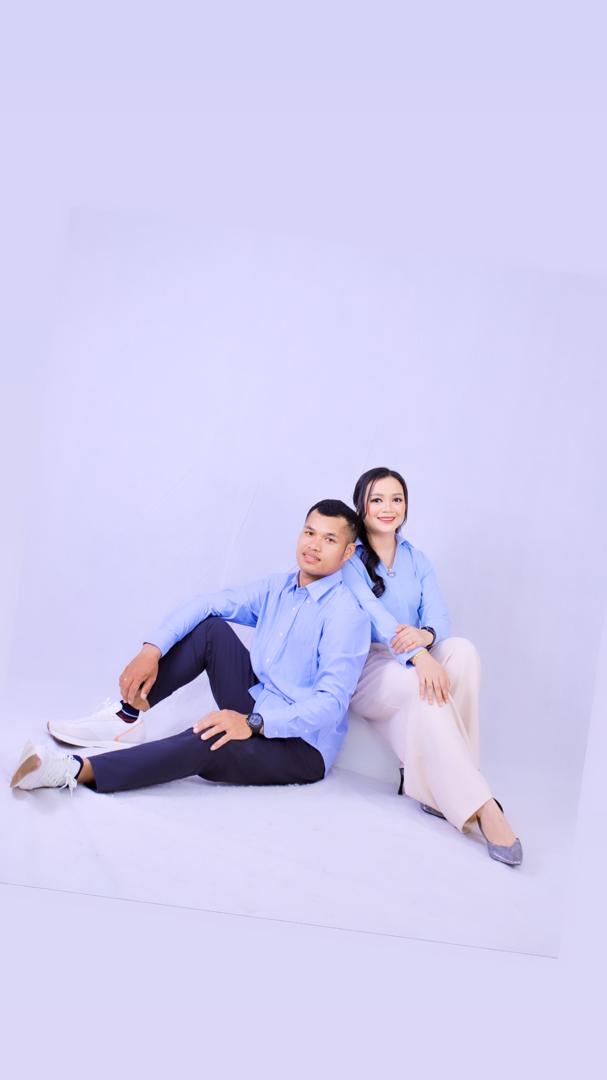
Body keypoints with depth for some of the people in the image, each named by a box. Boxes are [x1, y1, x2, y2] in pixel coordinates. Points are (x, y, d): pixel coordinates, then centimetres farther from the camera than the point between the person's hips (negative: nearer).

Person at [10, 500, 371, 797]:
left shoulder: (347, 614, -19)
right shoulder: (278, 587, 5)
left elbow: (331, 702, -28)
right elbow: (208, 603, 0)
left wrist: (254, 723, -38)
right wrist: (152, 649, -14)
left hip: (300, 747, -7)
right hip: (255, 711, 7)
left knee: (207, 742, -34)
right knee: (210, 627, -5)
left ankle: (78, 770, -32)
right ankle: (127, 718, -5)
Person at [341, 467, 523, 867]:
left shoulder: (417, 560, 14)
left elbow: (440, 617, -2)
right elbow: (372, 612, -21)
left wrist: (425, 634, -29)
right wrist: (418, 655, -38)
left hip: (412, 668, 5)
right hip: (362, 667, -5)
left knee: (462, 650, -27)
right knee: (422, 683, -36)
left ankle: (440, 785, -28)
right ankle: (478, 805, -35)